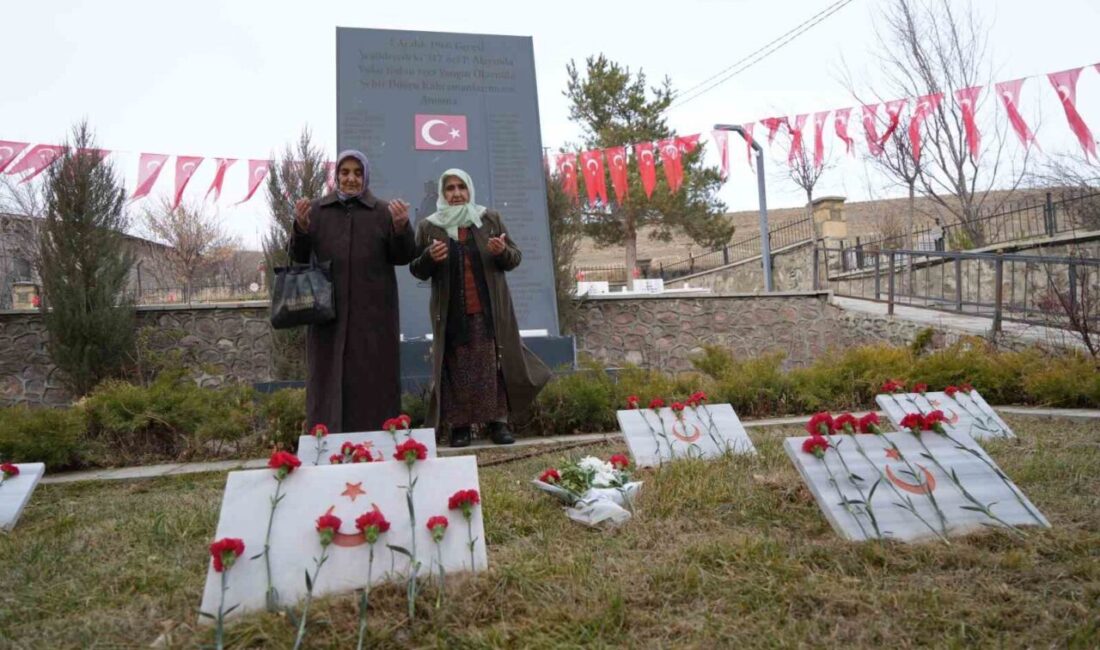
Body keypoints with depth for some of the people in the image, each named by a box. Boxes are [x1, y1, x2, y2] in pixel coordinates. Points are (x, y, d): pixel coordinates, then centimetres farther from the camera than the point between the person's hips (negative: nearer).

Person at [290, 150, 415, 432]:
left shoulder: (383, 212, 6)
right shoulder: (316, 210, 9)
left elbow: (403, 257, 1)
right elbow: (298, 257, 6)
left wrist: (401, 227, -18)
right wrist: (300, 227, -13)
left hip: (372, 311, -1)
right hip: (328, 311, 1)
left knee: (373, 378, 2)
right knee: (329, 377, 4)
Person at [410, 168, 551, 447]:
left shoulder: (491, 219, 9)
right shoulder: (428, 227, 7)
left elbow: (515, 257, 9)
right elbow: (417, 270, 8)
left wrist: (503, 252, -14)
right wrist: (429, 257, -14)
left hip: (489, 310, 1)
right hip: (451, 312, 0)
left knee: (494, 365, -1)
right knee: (457, 369, -1)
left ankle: (499, 421, 6)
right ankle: (458, 425, 6)